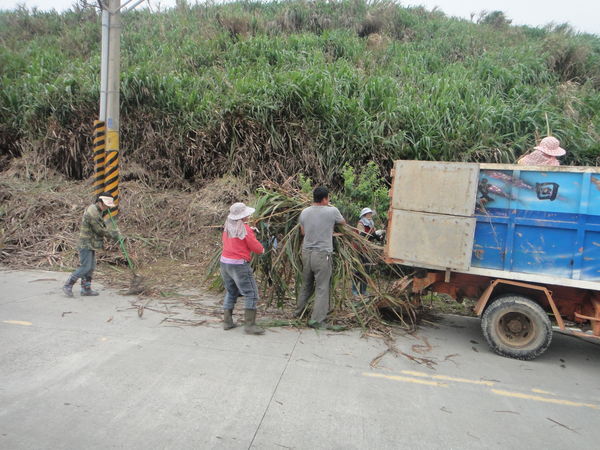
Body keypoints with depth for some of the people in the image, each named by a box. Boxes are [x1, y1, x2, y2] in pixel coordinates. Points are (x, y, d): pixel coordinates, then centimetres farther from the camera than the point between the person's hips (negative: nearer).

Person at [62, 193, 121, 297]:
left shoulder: (96, 211, 12)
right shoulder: (92, 213, -20)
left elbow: (102, 228, 18)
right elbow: (100, 230, -18)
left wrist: (114, 233, 8)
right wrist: (114, 235, -8)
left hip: (91, 244, 10)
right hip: (86, 244, -10)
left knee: (91, 267, 12)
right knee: (85, 267, -7)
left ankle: (86, 289, 18)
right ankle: (68, 286, 4)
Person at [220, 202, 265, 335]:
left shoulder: (227, 227, 7)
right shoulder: (245, 229, -14)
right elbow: (257, 248, -12)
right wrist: (262, 249, 12)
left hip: (224, 262, 8)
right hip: (239, 264, -8)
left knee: (230, 292, 20)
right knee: (251, 294, -1)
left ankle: (227, 321, 22)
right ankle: (249, 324, -2)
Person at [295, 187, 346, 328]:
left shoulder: (304, 212, 4)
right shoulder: (332, 211, -9)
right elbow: (343, 222, 11)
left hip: (306, 252, 6)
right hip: (322, 254, -5)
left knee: (306, 285, 20)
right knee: (322, 288, 3)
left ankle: (299, 312, 33)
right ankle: (316, 320, 5)